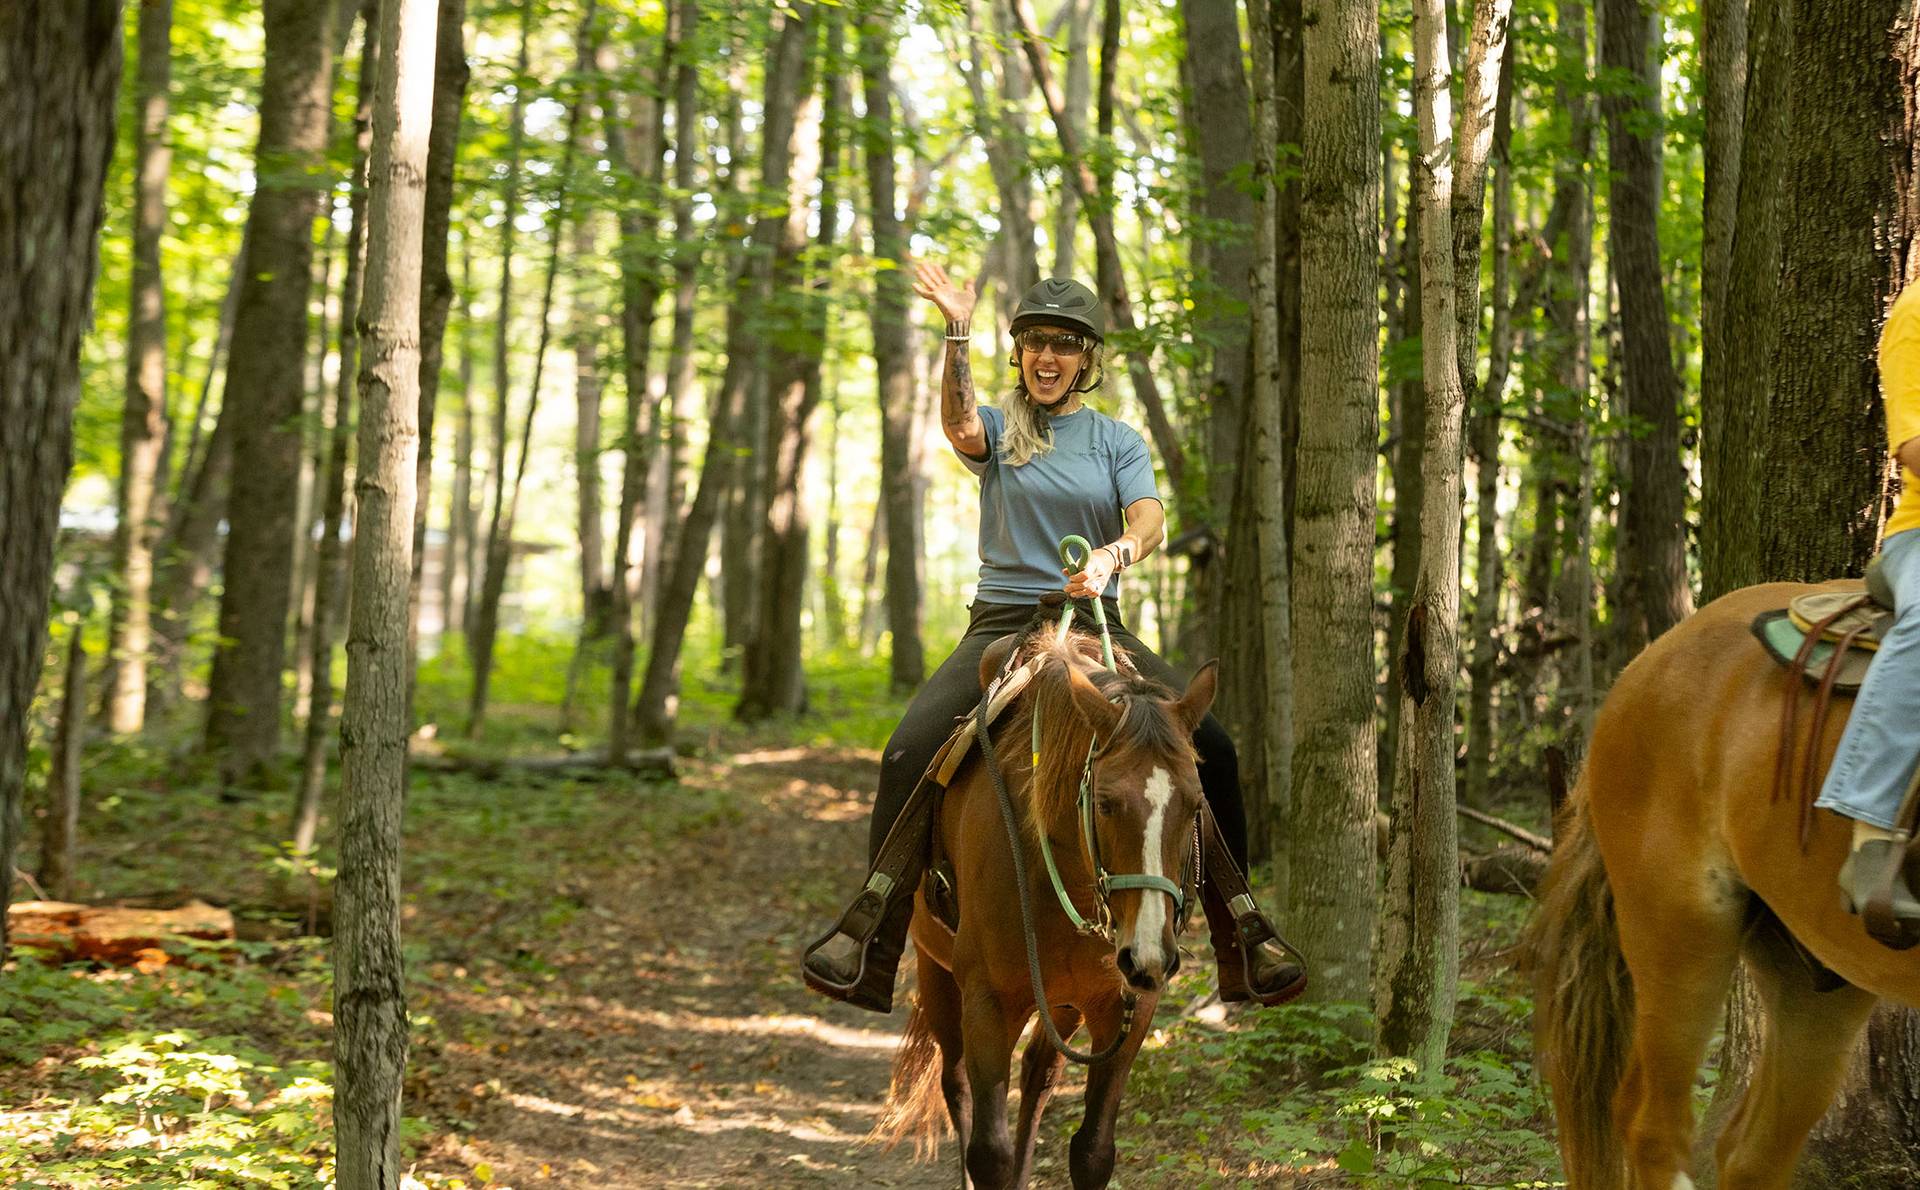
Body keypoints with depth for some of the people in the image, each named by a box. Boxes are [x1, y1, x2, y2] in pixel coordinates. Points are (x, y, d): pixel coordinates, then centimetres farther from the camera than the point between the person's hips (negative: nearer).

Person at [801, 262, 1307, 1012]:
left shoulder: (1118, 443, 11)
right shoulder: (998, 430, 8)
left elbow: (1149, 520, -8)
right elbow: (959, 423, -17)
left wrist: (1114, 554, -32)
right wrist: (958, 333, -33)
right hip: (1002, 623, -1)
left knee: (1210, 747, -19)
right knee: (910, 752, -25)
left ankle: (1241, 933, -9)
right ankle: (870, 941, -18)